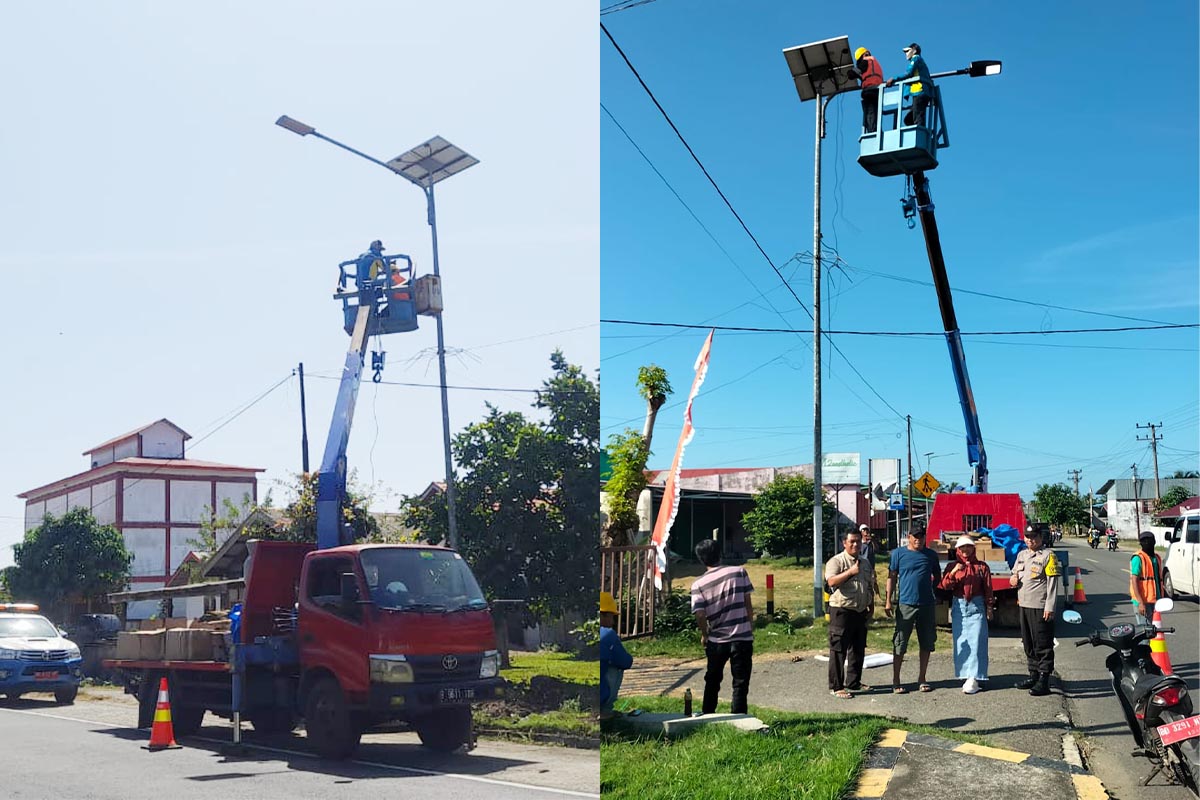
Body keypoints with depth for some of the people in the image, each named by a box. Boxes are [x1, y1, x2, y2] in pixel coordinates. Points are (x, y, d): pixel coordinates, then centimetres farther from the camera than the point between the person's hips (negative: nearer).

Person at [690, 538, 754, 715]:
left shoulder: (698, 584, -6)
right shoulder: (739, 572, -5)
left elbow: (700, 615, -12)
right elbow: (748, 604, -1)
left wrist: (704, 635, 6)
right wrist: (751, 627, 11)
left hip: (716, 640, 1)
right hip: (742, 637, -1)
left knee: (712, 680, 21)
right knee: (740, 682, 6)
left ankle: (707, 715, 31)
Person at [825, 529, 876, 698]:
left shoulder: (865, 562, 15)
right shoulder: (836, 561, -9)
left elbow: (870, 586, 23)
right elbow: (832, 581, -24)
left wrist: (871, 607, 18)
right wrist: (850, 572, -29)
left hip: (861, 611, 8)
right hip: (842, 611, -8)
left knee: (858, 649, 14)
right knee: (839, 649, -5)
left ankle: (853, 682, 26)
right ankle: (836, 686, 0)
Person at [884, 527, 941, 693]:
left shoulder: (931, 555, 9)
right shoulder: (898, 553, 2)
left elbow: (937, 576, 21)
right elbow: (892, 577, 2)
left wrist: (936, 596, 11)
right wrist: (888, 601, -2)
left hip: (927, 604, 3)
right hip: (905, 604, -3)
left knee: (927, 643, 8)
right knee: (900, 643, -1)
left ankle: (921, 679, 21)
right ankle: (896, 681, 6)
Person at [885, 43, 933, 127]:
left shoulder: (916, 58, 5)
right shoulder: (920, 61, 32)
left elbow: (909, 74, -7)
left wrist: (894, 79, -1)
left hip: (920, 91, -9)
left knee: (918, 118, -17)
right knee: (908, 119, 6)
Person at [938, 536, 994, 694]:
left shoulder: (982, 567, 5)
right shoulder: (952, 566, 9)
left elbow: (988, 590, 6)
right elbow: (944, 586, -1)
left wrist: (989, 608, 3)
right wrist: (953, 573, -15)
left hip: (976, 606, -2)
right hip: (959, 607, 2)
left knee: (976, 642, -8)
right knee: (961, 642, 2)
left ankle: (974, 678, -11)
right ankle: (965, 675, 10)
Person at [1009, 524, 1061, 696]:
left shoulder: (1048, 555, -8)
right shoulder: (1022, 554, 14)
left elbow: (1052, 583, -12)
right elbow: (1015, 572, 26)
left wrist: (1050, 607, -17)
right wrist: (1013, 579, 1)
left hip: (1040, 607, -8)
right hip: (1024, 605, 8)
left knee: (1043, 644, -4)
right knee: (1028, 643, 15)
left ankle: (1044, 680, -1)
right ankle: (1033, 675, 26)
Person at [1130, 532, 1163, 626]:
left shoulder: (1157, 558, 15)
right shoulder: (1138, 558, -10)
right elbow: (1134, 581, -15)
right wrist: (1140, 603, -22)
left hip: (1155, 601, 8)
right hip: (1143, 602, -8)